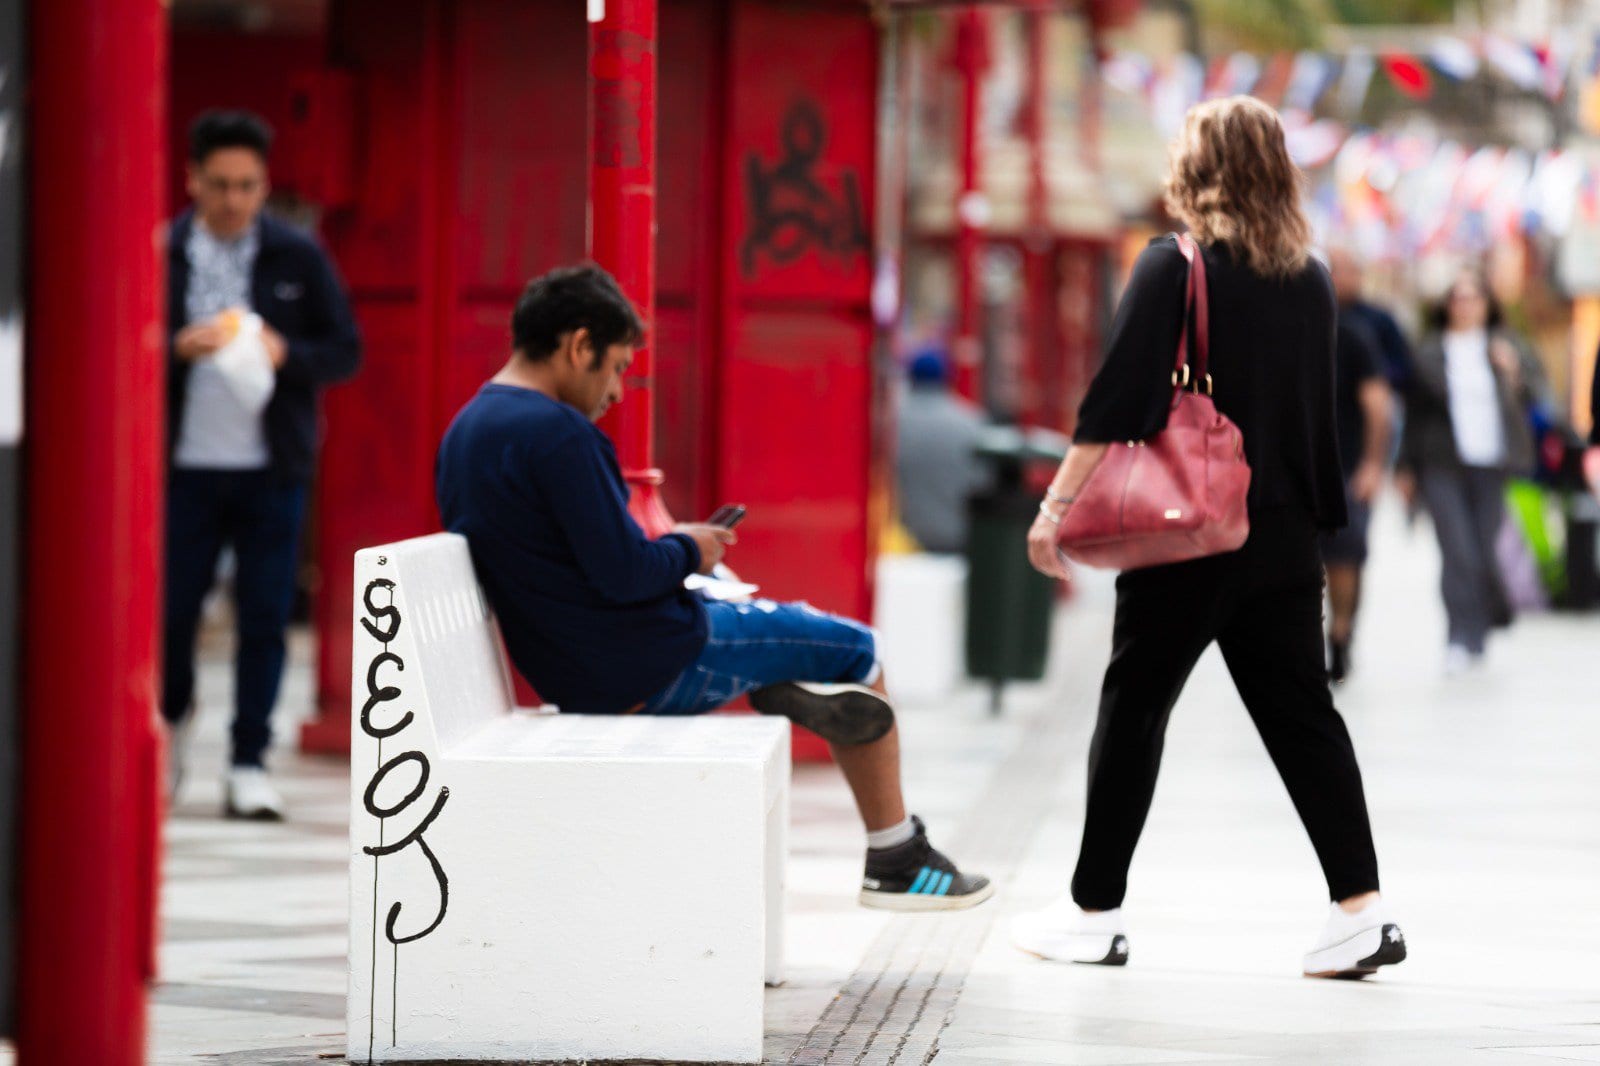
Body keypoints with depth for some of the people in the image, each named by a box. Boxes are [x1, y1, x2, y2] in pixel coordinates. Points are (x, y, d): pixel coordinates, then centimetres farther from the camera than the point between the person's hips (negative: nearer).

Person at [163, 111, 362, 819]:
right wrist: (179, 349, -19)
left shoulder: (299, 259, 3)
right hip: (185, 465, 0)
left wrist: (285, 354, -15)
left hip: (271, 468, 0)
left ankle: (249, 766, 6)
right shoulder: (160, 255, 1)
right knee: (172, 606, 3)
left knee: (265, 618, -2)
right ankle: (174, 713, 33)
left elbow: (345, 352, 4)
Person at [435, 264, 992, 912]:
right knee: (859, 651, 8)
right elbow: (622, 573, -26)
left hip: (566, 674, 10)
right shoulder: (556, 433, -24)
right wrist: (686, 550, -6)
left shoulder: (464, 431, 6)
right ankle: (898, 863, 15)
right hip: (649, 666, -10)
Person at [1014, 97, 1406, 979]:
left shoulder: (1173, 269, -9)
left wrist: (1058, 507, -10)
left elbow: (1116, 403, -13)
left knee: (1132, 713, 5)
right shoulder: (1309, 280, 6)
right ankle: (1361, 911, 2)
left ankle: (1094, 913, 11)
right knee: (1302, 715, 8)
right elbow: (1319, 411, 12)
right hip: (1282, 539, 5)